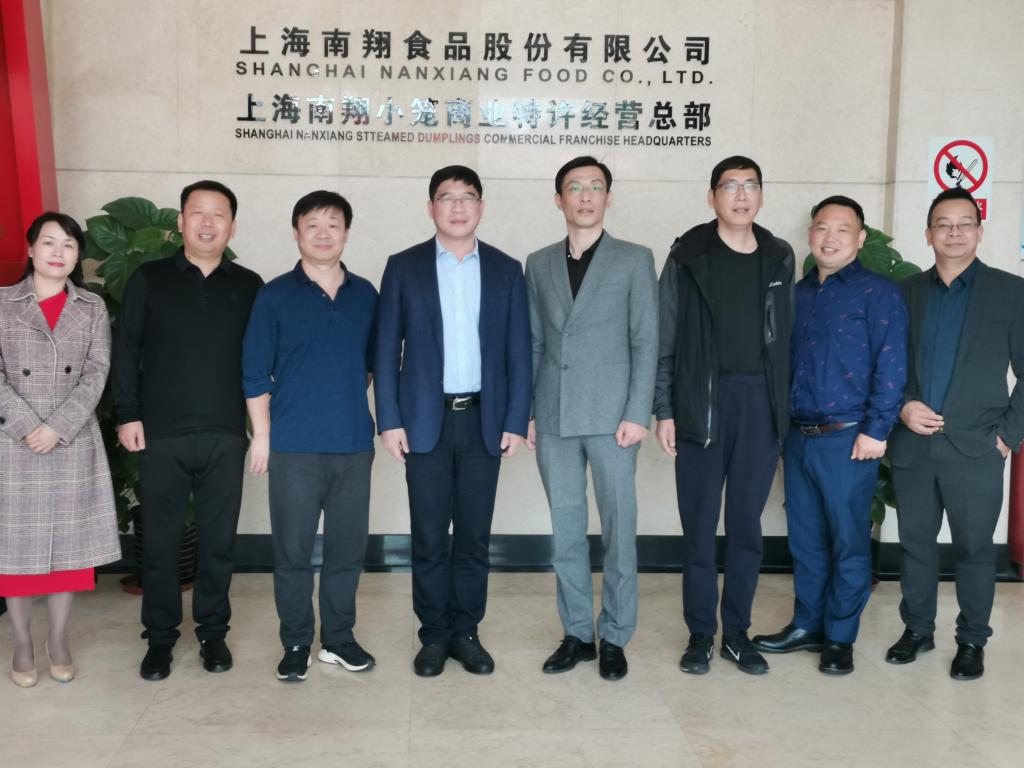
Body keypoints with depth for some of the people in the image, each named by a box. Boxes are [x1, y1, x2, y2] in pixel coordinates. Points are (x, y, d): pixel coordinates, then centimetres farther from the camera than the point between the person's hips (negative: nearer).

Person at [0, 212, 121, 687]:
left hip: (73, 443, 1)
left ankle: (59, 641, 18)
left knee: (68, 543, 5)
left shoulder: (92, 308, 7)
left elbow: (97, 375, -2)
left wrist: (57, 427, -13)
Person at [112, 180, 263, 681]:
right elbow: (125, 350, 4)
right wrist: (127, 414, -3)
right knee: (160, 540, 6)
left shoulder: (249, 286, 7)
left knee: (219, 539, 7)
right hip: (161, 434, 0)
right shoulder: (148, 279, 5)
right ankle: (160, 636, 20)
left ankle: (213, 631, 22)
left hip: (226, 436, 1)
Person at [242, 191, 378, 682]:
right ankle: (296, 644, 18)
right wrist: (262, 433, -4)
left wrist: (344, 396, 9)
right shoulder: (275, 296, -1)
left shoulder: (365, 296, 7)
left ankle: (338, 638, 24)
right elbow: (254, 371, -1)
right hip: (294, 446, -2)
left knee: (348, 547, 9)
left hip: (354, 443, 3)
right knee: (292, 549, 3)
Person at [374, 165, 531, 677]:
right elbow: (387, 350, 1)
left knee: (474, 534, 7)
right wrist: (389, 420, -6)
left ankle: (466, 632, 19)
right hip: (425, 420, -1)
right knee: (429, 535, 4)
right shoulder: (403, 267, 4)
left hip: (484, 420, 1)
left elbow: (518, 352, 5)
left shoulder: (506, 270, 7)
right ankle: (434, 634, 17)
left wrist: (516, 421, -2)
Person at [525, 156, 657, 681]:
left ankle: (614, 637, 16)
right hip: (553, 417, 3)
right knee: (565, 532, 8)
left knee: (618, 531, 3)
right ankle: (577, 633, 20)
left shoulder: (634, 260, 3)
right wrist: (525, 411, 5)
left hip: (611, 415, -3)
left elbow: (646, 342, -2)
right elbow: (533, 343, 11)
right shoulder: (539, 264, 12)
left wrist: (637, 414, -10)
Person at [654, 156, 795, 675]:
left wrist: (784, 406, 6)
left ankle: (737, 632, 21)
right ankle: (701, 633, 17)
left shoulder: (779, 257, 8)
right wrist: (664, 410, -6)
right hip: (702, 403, -2)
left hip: (761, 404, 3)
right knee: (700, 525, 4)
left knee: (746, 526, 9)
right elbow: (665, 339, -1)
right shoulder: (688, 256, -1)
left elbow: (785, 335, 11)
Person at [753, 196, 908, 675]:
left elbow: (891, 366, -10)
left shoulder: (878, 293, -4)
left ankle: (840, 638, 17)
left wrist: (876, 430, -15)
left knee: (848, 543, 4)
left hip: (848, 440, -5)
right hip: (798, 437, 6)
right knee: (805, 539, 13)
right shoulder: (797, 293, 13)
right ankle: (807, 625, 26)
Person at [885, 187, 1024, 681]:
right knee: (915, 543, 11)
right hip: (912, 447, 3)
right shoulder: (906, 292, 9)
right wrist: (902, 405, -6)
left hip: (975, 450, -2)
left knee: (975, 549, 6)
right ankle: (917, 629, 27)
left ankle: (972, 641, 22)